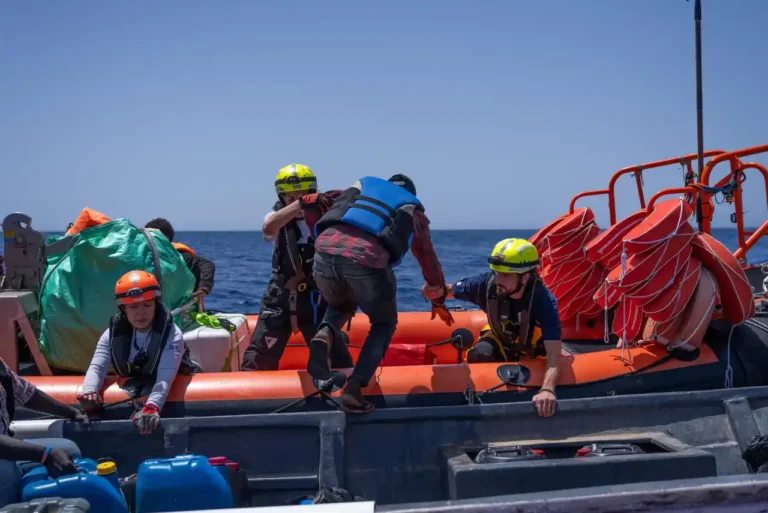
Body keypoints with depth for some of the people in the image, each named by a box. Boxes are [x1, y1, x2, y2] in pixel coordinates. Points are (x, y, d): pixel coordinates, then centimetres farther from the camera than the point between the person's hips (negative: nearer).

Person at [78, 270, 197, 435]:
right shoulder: (113, 334, -9)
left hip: (172, 396, -4)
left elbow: (165, 377, -37)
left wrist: (152, 406, -56)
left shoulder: (171, 335, -23)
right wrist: (89, 391, -44)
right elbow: (96, 367, -20)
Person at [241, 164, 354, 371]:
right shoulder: (278, 216, -4)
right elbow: (268, 228, -27)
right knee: (259, 357, 0)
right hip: (282, 297, 0)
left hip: (316, 299, 0)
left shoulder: (323, 214, -2)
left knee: (337, 358, 5)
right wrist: (300, 204, -39)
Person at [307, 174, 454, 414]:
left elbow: (328, 217, 33)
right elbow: (429, 261, 41)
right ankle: (353, 389, 5)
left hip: (325, 251, 3)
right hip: (367, 261, -3)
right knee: (384, 324, 24)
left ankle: (324, 336, 0)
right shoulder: (413, 211, 30)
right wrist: (438, 301, 56)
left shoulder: (361, 185, 34)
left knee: (341, 305, 34)